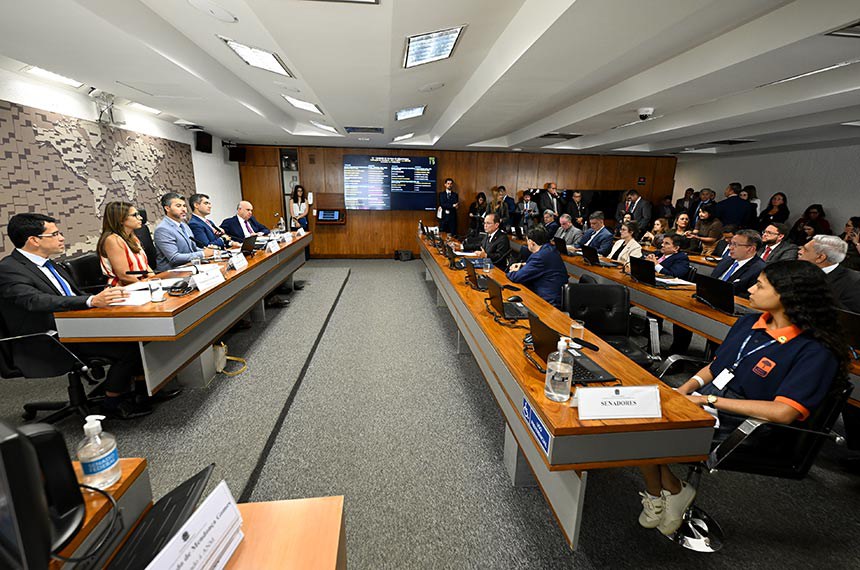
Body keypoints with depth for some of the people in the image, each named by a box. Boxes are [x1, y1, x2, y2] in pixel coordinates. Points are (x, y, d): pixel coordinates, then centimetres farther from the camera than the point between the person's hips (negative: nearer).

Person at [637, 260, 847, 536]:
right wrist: (685, 389, -3)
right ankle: (658, 495, 1)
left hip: (736, 428, -7)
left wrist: (709, 399, -20)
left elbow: (783, 412, -22)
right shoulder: (749, 323, 9)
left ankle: (674, 492, 4)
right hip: (700, 405, 7)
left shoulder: (815, 352, -13)